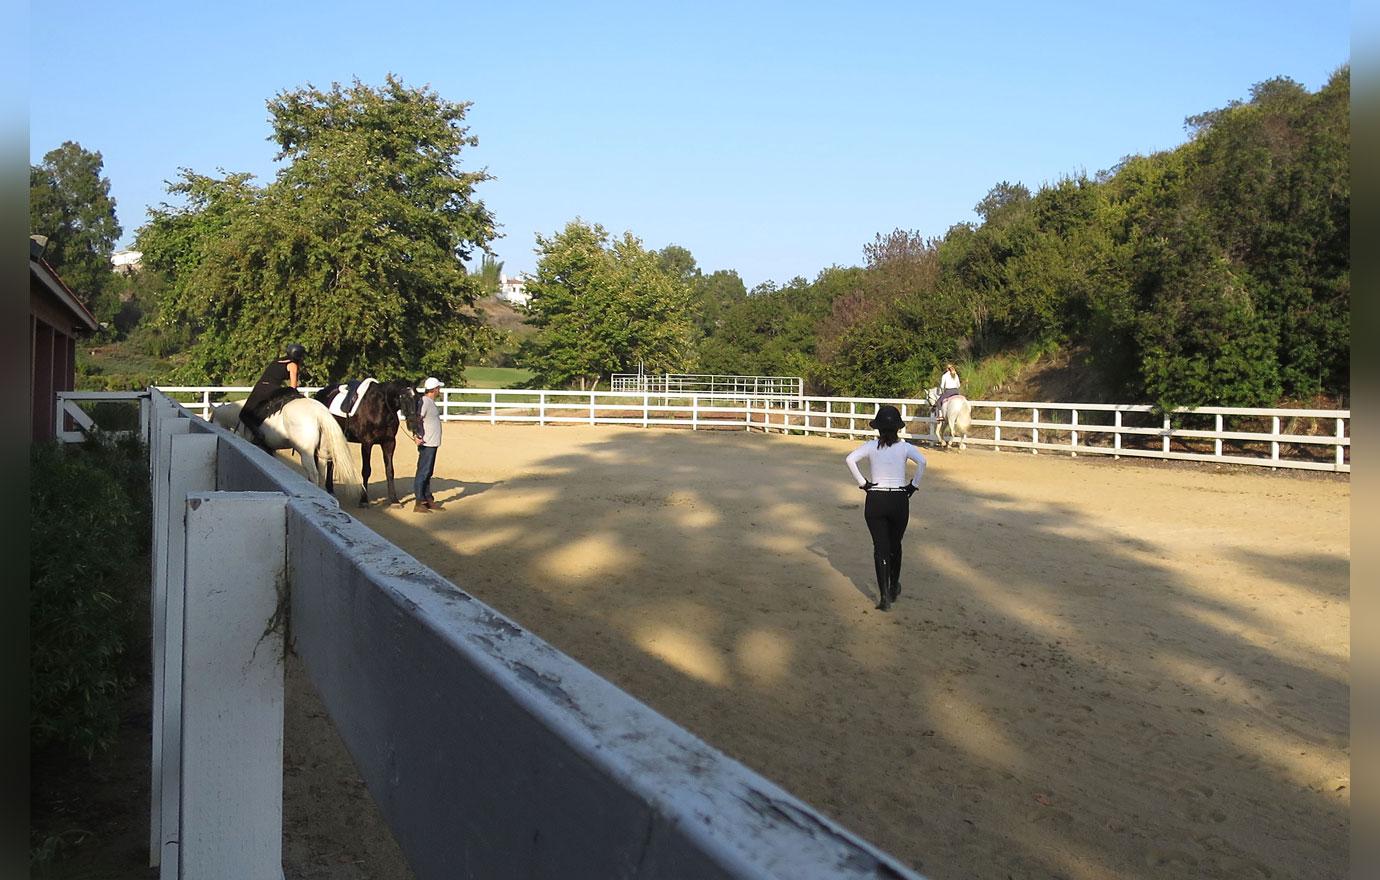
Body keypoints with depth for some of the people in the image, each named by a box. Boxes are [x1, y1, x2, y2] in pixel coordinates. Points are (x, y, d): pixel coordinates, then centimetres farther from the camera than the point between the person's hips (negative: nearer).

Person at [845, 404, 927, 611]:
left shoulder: (871, 446, -2)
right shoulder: (904, 447, -3)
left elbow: (850, 459, -17)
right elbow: (922, 461, -20)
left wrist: (862, 483, -9)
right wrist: (914, 485, -8)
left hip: (875, 501, -1)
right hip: (899, 500, 1)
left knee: (880, 548, 3)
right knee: (895, 545, 21)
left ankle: (885, 596, -5)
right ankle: (894, 587, 35)